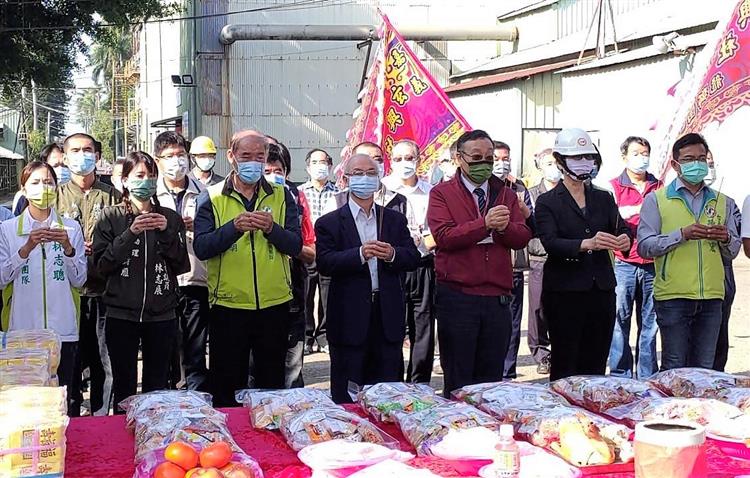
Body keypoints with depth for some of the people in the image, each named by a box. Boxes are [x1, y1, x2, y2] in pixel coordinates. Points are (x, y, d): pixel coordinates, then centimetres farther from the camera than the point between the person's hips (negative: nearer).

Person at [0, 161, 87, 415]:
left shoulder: (71, 228, 6)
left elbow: (79, 280, 3)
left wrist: (68, 248, -13)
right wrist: (27, 248, -15)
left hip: (63, 329, 1)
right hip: (23, 329, -1)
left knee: (63, 400, 4)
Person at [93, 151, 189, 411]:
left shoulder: (170, 218, 8)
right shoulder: (111, 217, 3)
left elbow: (182, 266, 3)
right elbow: (102, 264, -6)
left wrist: (166, 233, -10)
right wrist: (130, 233, -15)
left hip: (161, 314, 2)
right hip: (121, 314, -1)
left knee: (157, 388, 8)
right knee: (124, 387, 5)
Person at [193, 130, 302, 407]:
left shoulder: (281, 196, 6)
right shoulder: (212, 197, 2)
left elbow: (295, 246, -1)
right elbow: (201, 248, -8)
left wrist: (272, 228, -19)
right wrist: (234, 227, -22)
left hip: (274, 304, 2)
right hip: (228, 304, -1)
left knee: (273, 384, 13)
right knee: (227, 387, 8)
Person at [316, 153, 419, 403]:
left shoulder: (395, 220, 12)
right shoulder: (329, 223, 1)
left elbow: (413, 257, 5)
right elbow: (324, 263, -11)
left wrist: (393, 255, -15)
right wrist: (359, 254, -24)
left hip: (388, 314, 3)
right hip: (350, 317, -3)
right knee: (346, 393, 6)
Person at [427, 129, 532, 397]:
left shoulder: (506, 195, 15)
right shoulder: (441, 194, 1)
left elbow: (523, 238, 4)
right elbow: (443, 236, -14)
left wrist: (504, 227, -17)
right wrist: (484, 224, -22)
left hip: (497, 297, 4)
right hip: (457, 297, -4)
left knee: (491, 380, 11)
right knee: (457, 383, 3)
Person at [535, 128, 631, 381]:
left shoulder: (603, 198, 15)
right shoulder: (547, 202, 1)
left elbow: (622, 228, 4)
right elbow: (550, 242, -14)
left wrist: (624, 238, -20)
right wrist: (586, 243, -31)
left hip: (601, 291, 4)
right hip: (564, 292, -4)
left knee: (596, 366, 6)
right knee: (564, 366, -2)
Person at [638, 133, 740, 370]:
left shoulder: (723, 202, 15)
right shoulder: (656, 200, 3)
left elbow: (733, 251, 18)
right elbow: (644, 246, -6)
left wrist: (726, 239, -5)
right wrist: (682, 234, -17)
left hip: (711, 297, 4)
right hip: (672, 297, -4)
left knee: (704, 369, 8)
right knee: (673, 368, 1)